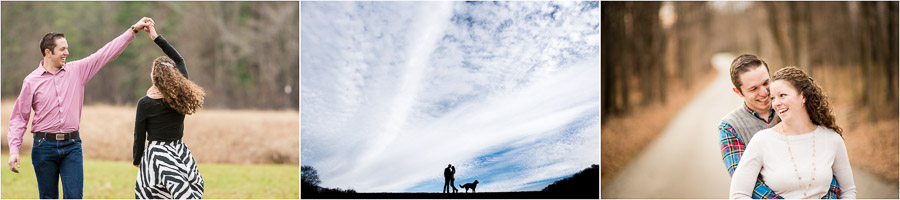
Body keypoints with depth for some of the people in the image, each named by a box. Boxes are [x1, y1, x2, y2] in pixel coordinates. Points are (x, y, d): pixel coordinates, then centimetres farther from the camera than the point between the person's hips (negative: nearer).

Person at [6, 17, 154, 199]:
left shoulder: (77, 71, 6)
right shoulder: (32, 81, 0)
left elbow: (106, 53, 6)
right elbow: (19, 117, 2)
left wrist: (133, 30, 1)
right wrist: (14, 150, -6)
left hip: (72, 145, 2)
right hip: (44, 145, -2)